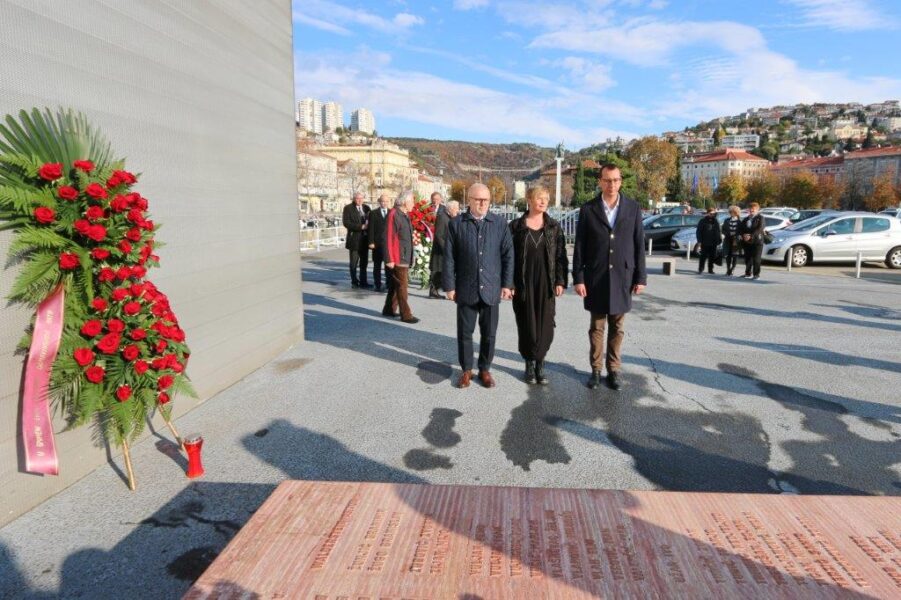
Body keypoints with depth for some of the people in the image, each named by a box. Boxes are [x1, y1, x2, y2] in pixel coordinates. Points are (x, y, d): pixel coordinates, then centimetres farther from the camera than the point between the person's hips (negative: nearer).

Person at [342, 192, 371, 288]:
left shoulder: (366, 208, 11)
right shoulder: (348, 208, -4)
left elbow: (370, 221, 16)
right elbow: (346, 223, -13)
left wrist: (368, 225, -8)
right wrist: (361, 227, -18)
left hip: (365, 239, 5)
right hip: (354, 239, -5)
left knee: (364, 262, 9)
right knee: (354, 263, 4)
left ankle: (363, 281, 17)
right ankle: (354, 282, 13)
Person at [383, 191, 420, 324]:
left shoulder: (405, 215, 13)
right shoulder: (394, 214, -14)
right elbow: (389, 238, -18)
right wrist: (389, 259, -20)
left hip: (405, 257, 9)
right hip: (398, 258, -9)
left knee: (396, 284, 16)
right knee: (402, 286, -3)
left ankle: (389, 309, 26)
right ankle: (406, 314, 2)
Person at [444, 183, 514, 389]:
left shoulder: (500, 223, 3)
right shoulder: (456, 224, 0)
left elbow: (508, 255, 4)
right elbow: (449, 258, 0)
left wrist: (507, 284, 0)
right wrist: (450, 286, -3)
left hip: (491, 289, 1)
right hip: (466, 289, -1)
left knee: (489, 333, 8)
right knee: (464, 333, 8)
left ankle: (485, 369, 25)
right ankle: (466, 370, 24)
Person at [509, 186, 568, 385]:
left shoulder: (554, 227, 5)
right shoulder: (516, 226, 0)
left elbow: (561, 256, 5)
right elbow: (508, 256, 0)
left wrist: (560, 281, -2)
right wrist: (509, 283, -4)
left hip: (546, 284, 1)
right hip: (523, 284, -1)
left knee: (545, 325, 0)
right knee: (526, 324, 4)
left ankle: (539, 363, 16)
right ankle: (530, 363, 20)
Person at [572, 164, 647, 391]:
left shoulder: (633, 208, 2)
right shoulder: (588, 209, -1)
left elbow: (639, 244, 3)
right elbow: (579, 247, -1)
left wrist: (641, 277, 0)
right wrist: (578, 278, -6)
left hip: (622, 278, 1)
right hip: (596, 279, -1)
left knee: (617, 328, 9)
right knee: (596, 327, 8)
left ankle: (613, 370, 20)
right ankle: (596, 370, 18)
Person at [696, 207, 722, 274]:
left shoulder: (716, 222, 10)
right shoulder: (703, 221, -1)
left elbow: (719, 232, 12)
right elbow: (699, 232, -4)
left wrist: (718, 241, 5)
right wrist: (699, 241, -10)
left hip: (713, 243, 4)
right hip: (705, 243, -4)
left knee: (712, 257, 7)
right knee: (703, 256, -3)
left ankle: (710, 269, 15)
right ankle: (700, 269, 3)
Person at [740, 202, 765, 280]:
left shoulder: (760, 218, 0)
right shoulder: (746, 219, 18)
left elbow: (759, 229, -12)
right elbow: (740, 228, 12)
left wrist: (751, 236, -20)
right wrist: (743, 235, -8)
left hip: (757, 241, -5)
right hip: (747, 242, 5)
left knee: (756, 259, -5)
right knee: (747, 258, 8)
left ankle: (756, 274, -2)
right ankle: (748, 273, 17)